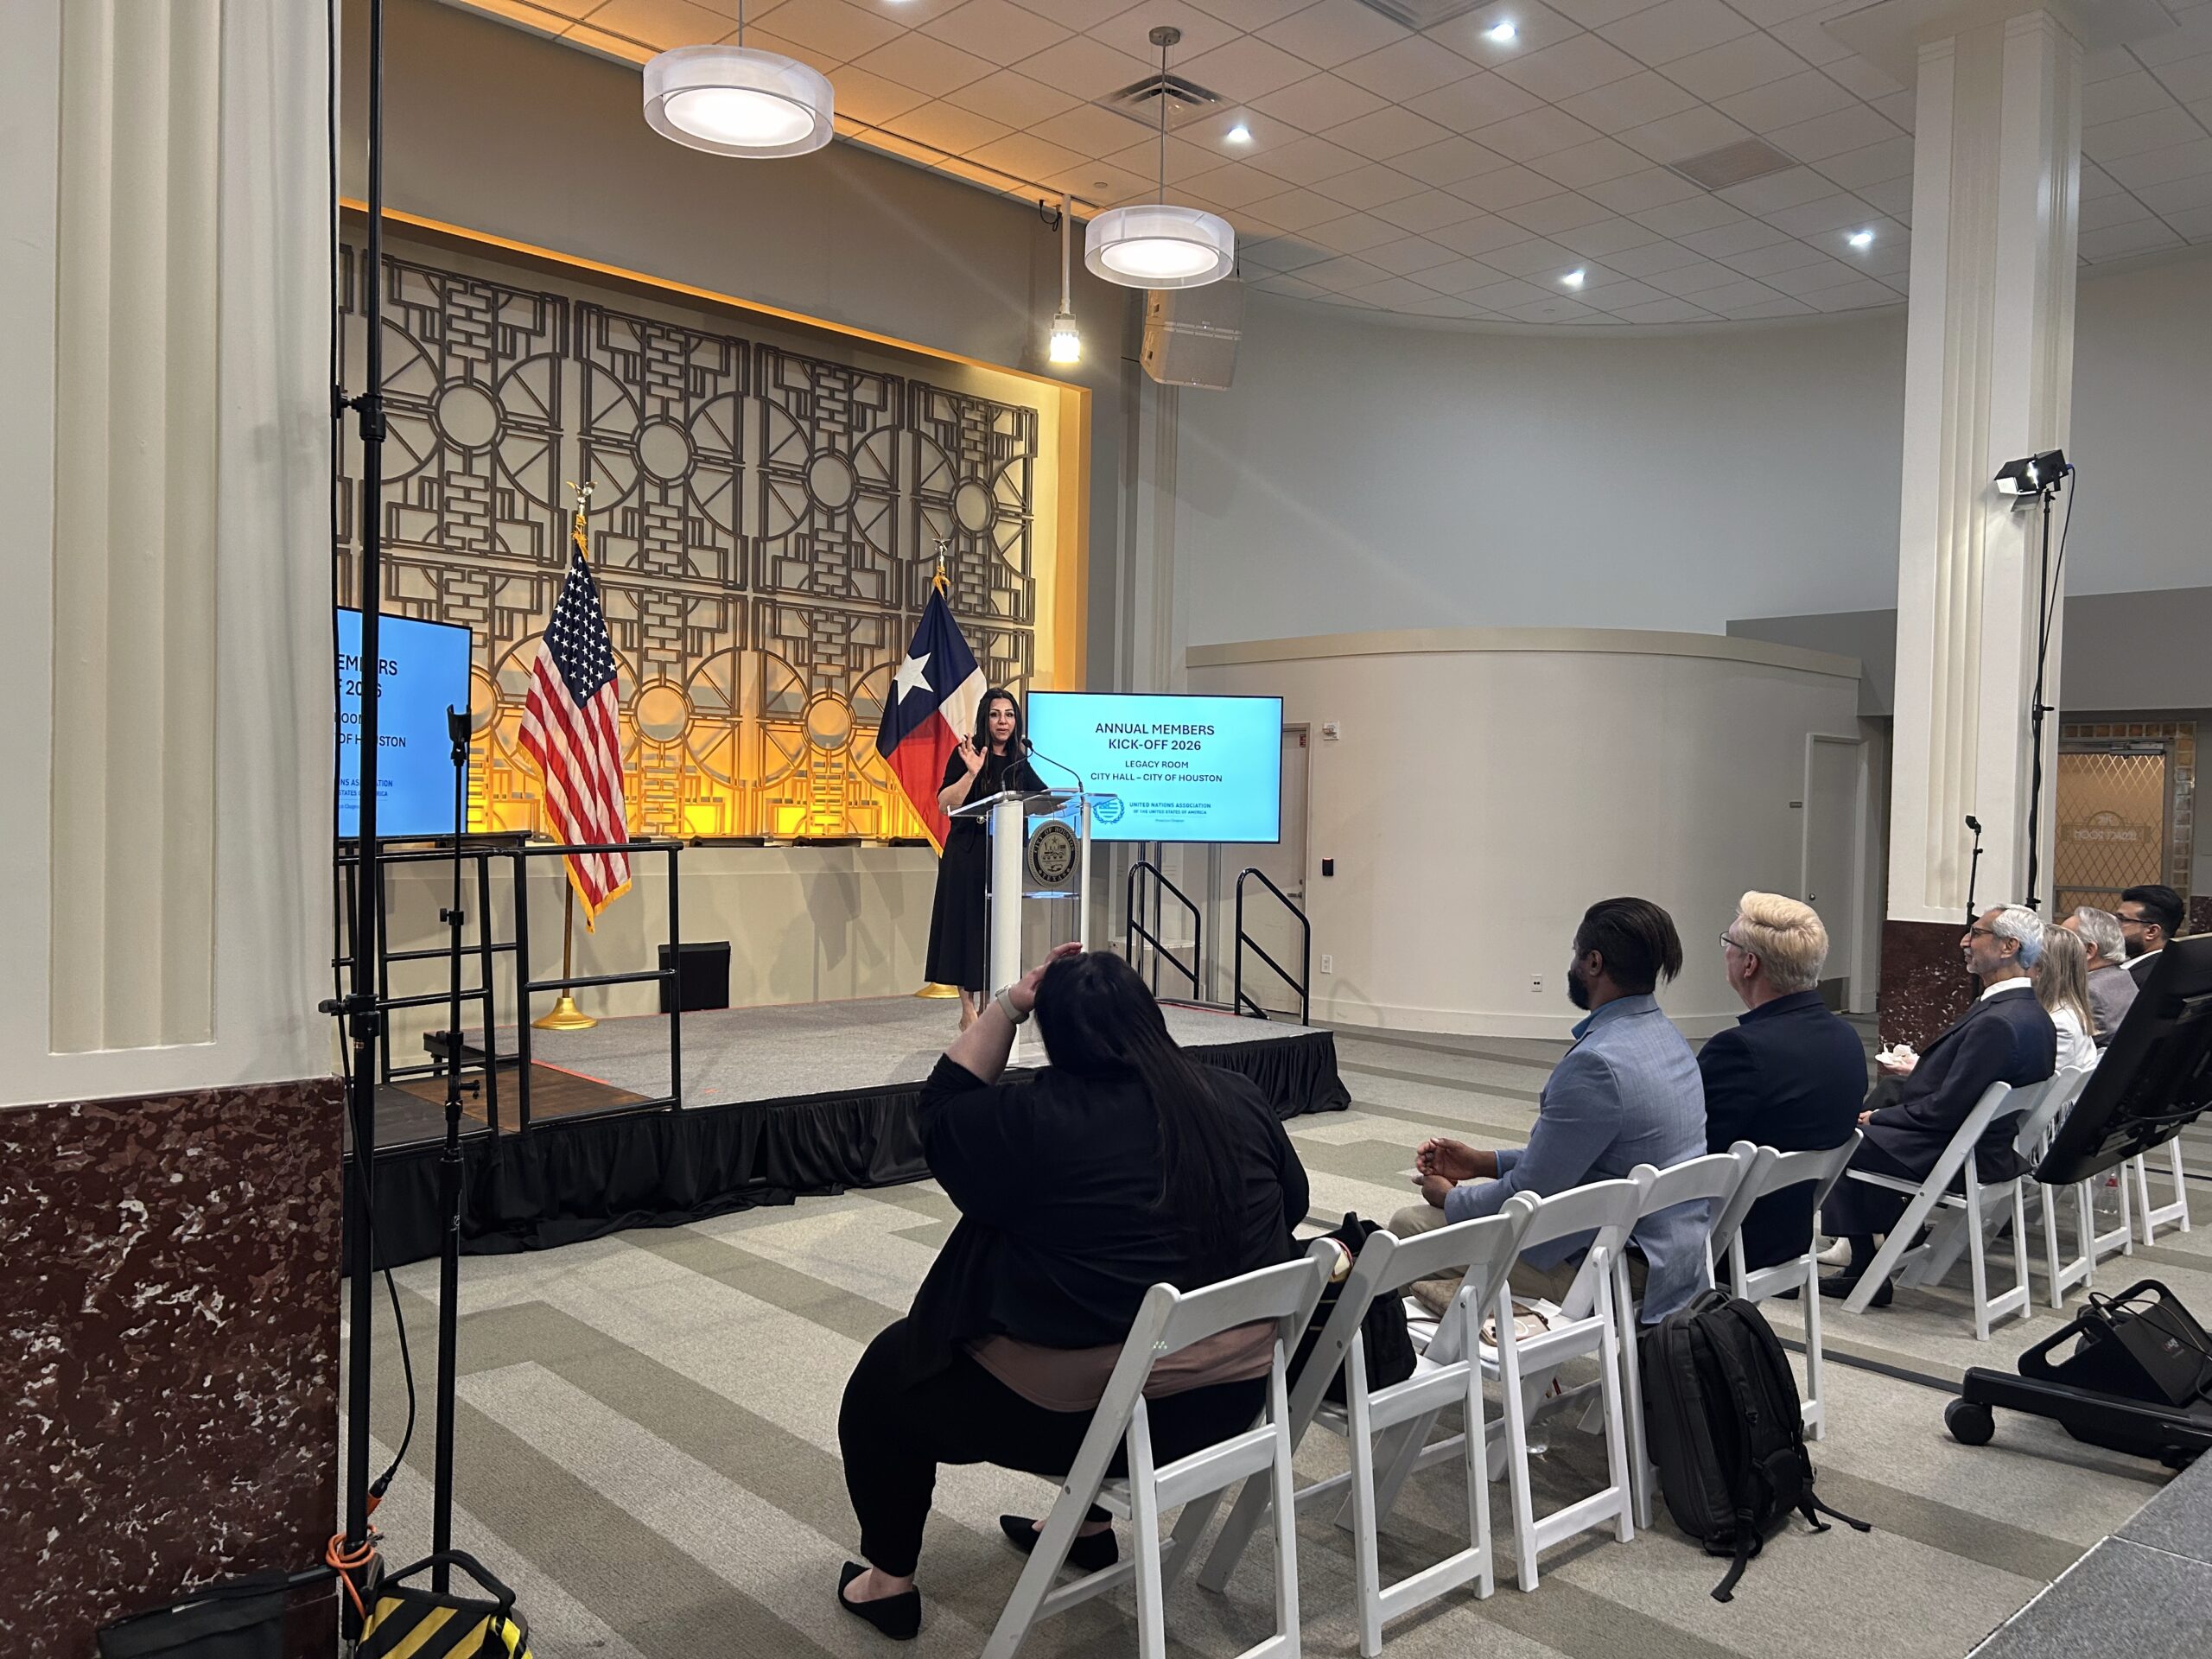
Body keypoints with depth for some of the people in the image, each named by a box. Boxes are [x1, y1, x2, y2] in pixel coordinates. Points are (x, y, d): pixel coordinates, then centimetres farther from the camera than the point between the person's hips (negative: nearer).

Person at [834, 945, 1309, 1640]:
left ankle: (889, 1580, 28)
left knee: (889, 1372, 18)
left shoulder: (1037, 1120, -18)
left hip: (1087, 1413, -5)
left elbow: (940, 1112, 0)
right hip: (1232, 1395, 6)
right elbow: (1291, 1206, 12)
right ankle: (1090, 1522, 45)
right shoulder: (1239, 1100, -4)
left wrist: (1007, 1005, -1)